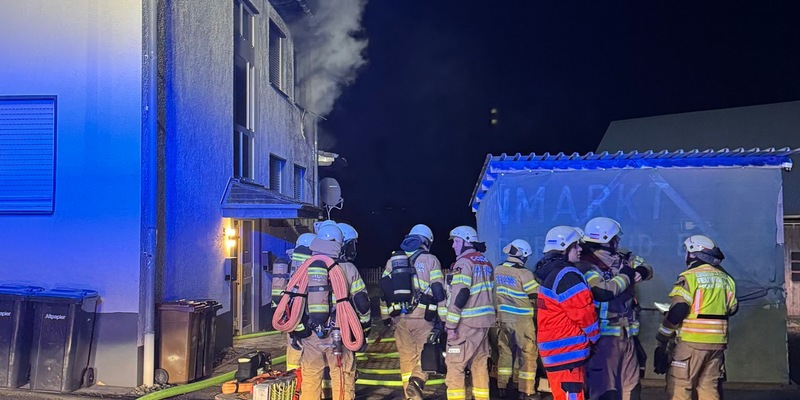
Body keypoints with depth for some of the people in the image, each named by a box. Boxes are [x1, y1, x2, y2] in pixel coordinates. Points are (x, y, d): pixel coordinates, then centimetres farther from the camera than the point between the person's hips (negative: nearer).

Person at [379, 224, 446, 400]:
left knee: (406, 357, 12)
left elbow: (384, 290, 13)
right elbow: (438, 291, -3)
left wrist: (385, 317, 18)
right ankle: (416, 382, -21)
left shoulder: (392, 260, 12)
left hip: (399, 318, 3)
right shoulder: (430, 260, 1)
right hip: (423, 317, -3)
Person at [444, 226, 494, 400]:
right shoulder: (486, 262, 15)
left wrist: (451, 325, -17)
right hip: (484, 320, 8)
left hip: (466, 323, -8)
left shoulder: (463, 262, -11)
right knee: (480, 364, 13)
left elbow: (459, 296, -19)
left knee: (454, 365, -3)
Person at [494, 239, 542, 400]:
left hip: (502, 317, 6)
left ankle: (502, 386, 21)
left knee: (505, 351, 16)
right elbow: (536, 298, -12)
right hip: (521, 319, -6)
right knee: (528, 353, 3)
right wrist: (535, 313, 6)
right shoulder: (523, 273, -17)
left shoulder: (497, 271, 3)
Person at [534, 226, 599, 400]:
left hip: (556, 350, 10)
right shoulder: (566, 275, -17)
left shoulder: (549, 273, 16)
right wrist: (594, 336, 2)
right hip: (567, 352, -10)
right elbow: (584, 312, -15)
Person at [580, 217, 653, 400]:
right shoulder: (587, 267, -13)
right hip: (604, 336, -8)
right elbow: (603, 291, -27)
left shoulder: (621, 259, 9)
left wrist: (640, 272, -2)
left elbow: (646, 268, 23)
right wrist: (625, 276, -11)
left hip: (627, 334, 8)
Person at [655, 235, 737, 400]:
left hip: (692, 341, -7)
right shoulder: (726, 279, 11)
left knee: (679, 386, -1)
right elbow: (732, 308, 16)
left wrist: (662, 339, -9)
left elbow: (677, 312, -15)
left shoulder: (690, 277, -10)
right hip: (717, 342, 7)